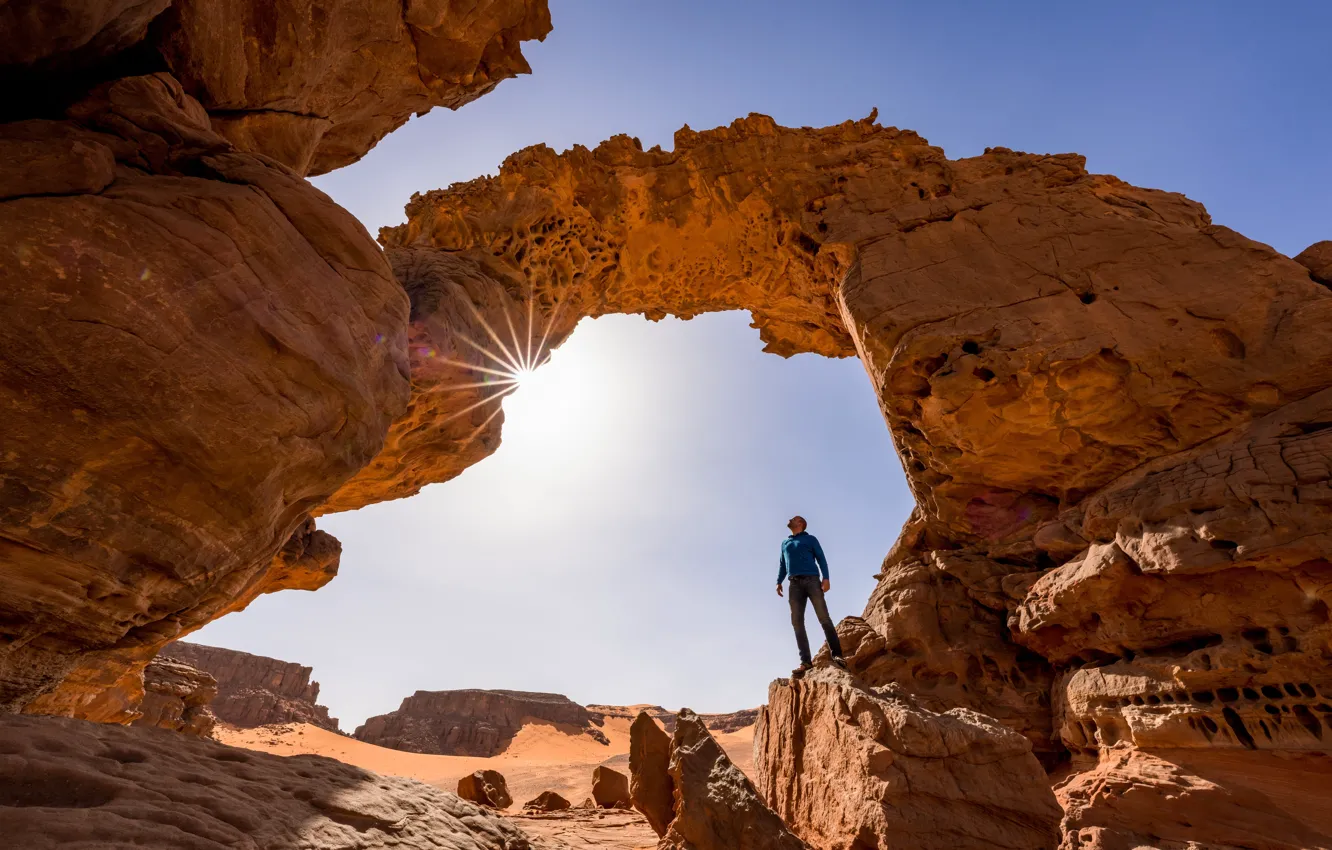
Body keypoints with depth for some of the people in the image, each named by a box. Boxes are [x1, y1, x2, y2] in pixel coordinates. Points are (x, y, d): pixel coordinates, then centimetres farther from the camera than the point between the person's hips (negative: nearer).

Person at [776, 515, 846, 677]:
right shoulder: (785, 543, 26)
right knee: (797, 622, -6)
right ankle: (805, 661, -9)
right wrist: (779, 582, 14)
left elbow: (821, 559, 6)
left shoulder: (810, 539, 13)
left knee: (824, 618, -9)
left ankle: (837, 655, -8)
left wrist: (826, 578, -8)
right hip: (795, 584, 4)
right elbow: (782, 564, 26)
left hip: (812, 580, -4)